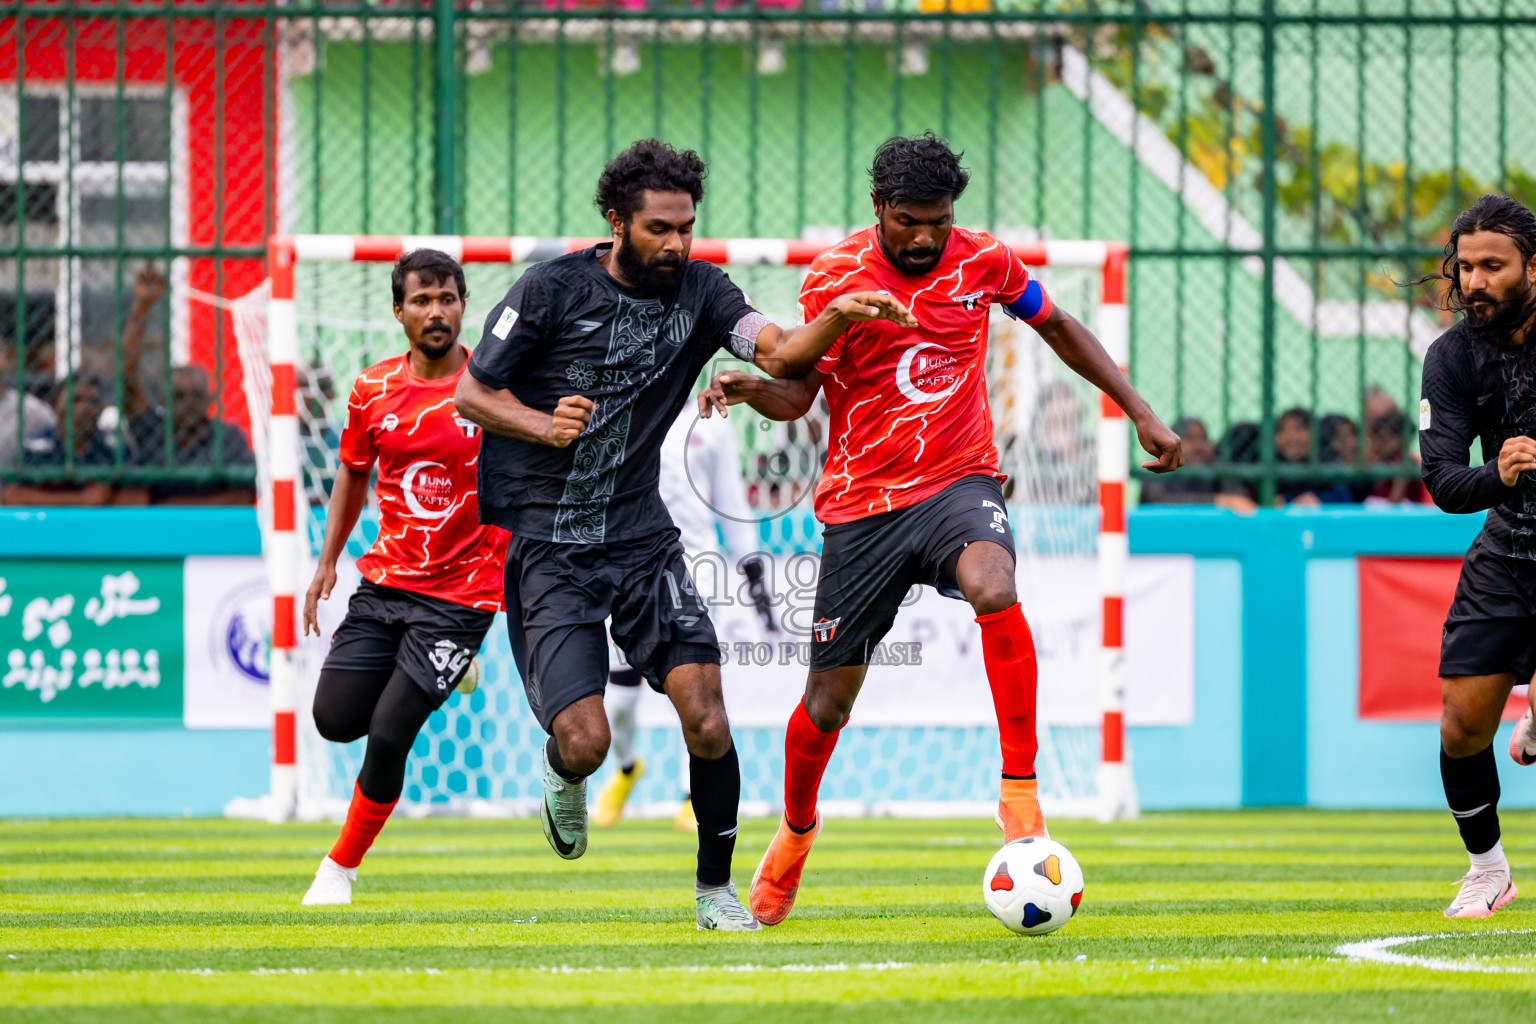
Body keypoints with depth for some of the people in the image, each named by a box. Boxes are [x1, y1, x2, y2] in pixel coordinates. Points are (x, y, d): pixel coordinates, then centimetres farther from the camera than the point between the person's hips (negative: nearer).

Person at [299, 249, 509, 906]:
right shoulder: (374, 391, 2)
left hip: (460, 594, -4)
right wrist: (327, 561, 16)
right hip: (384, 580, 4)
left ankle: (342, 866, 8)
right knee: (335, 720, -2)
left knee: (389, 735, -11)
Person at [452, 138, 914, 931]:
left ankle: (715, 888, 6)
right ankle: (563, 778, 26)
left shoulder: (699, 291, 1)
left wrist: (838, 318, -34)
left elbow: (781, 353, -14)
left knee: (705, 718, -12)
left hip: (642, 536, 3)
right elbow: (472, 394, -2)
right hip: (548, 543, -3)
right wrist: (545, 426, -21)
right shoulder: (553, 290, -8)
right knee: (585, 741, -13)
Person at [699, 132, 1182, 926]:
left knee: (994, 590, -35)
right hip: (862, 503, 0)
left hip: (959, 482, 0)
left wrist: (1140, 412, 15)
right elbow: (798, 395, -3)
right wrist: (747, 388, -26)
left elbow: (1055, 326, 16)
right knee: (828, 701, 4)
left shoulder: (982, 262, -1)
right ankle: (796, 830, 36)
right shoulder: (834, 278, -8)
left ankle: (1020, 792, -26)